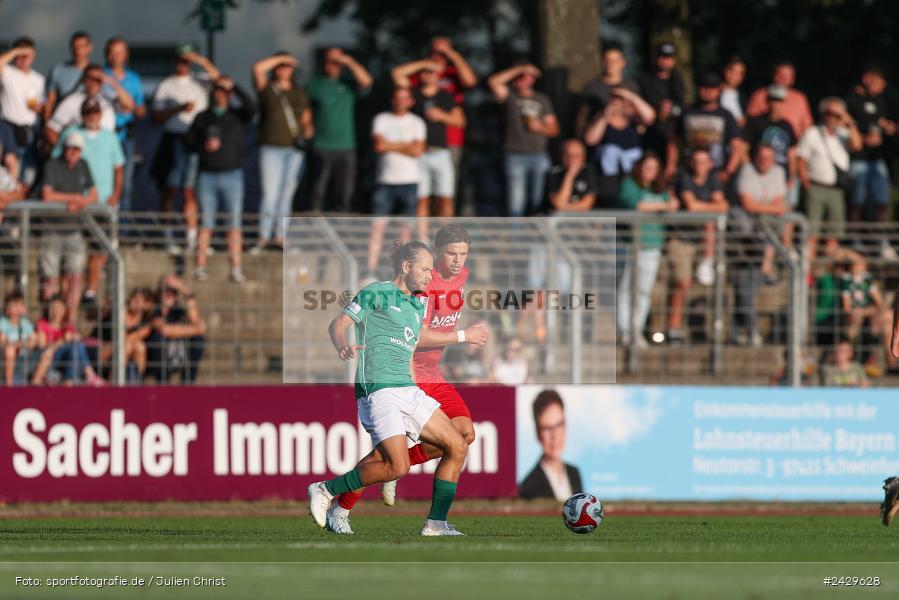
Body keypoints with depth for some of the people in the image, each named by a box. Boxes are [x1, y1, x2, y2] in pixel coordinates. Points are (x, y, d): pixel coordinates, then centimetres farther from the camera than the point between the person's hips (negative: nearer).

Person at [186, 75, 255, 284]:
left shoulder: (237, 115, 7)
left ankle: (236, 269, -5)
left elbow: (250, 108, -14)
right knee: (206, 224, 1)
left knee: (235, 225, -4)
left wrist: (234, 86, -15)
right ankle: (201, 266, 3)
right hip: (208, 175, 1)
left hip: (232, 175, -1)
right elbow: (189, 142, 9)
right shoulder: (202, 118, 11)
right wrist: (204, 146, -10)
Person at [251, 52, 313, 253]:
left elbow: (306, 119, 22)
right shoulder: (267, 89, 4)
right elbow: (258, 68, -11)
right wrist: (280, 58, -4)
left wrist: (308, 130, 1)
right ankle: (263, 238, -9)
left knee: (287, 195, 4)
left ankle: (279, 237, 8)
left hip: (295, 148, 4)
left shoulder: (299, 93, 16)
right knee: (270, 194, -11)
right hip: (272, 147, -4)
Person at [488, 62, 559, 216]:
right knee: (516, 203, -9)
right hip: (516, 156, -3)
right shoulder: (510, 96, 9)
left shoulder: (542, 100, 18)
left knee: (538, 201, -3)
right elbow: (493, 82, -9)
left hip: (539, 156, 3)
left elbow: (554, 129, 19)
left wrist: (541, 127, -4)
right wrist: (518, 69, -5)